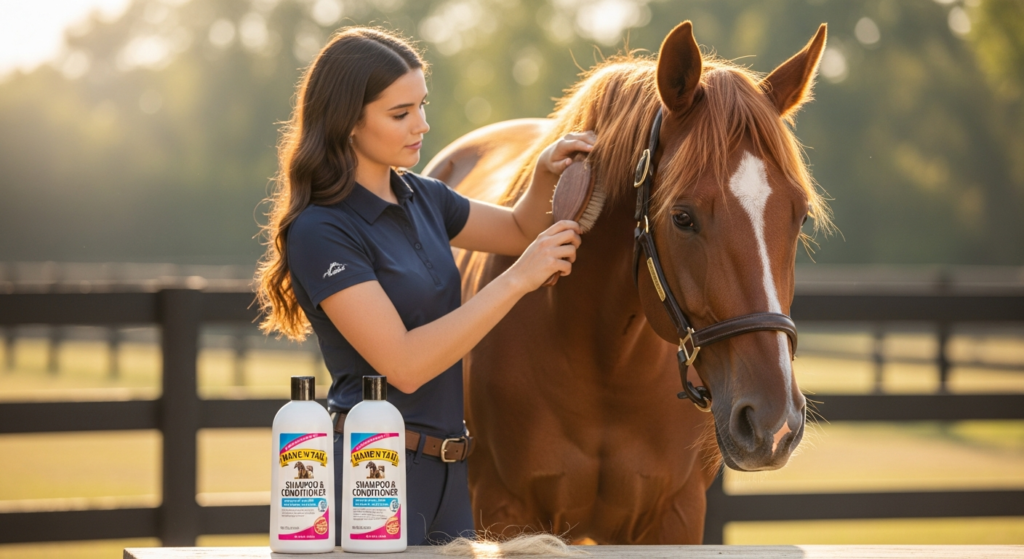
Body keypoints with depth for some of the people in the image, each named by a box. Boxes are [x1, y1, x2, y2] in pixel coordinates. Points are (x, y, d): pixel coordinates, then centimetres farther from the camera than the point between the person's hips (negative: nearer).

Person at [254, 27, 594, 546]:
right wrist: (518, 279, -22)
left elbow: (520, 230, 24)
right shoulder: (320, 231, -17)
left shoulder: (421, 198, 8)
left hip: (445, 466, 8)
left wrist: (546, 174, 1)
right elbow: (404, 364, -23)